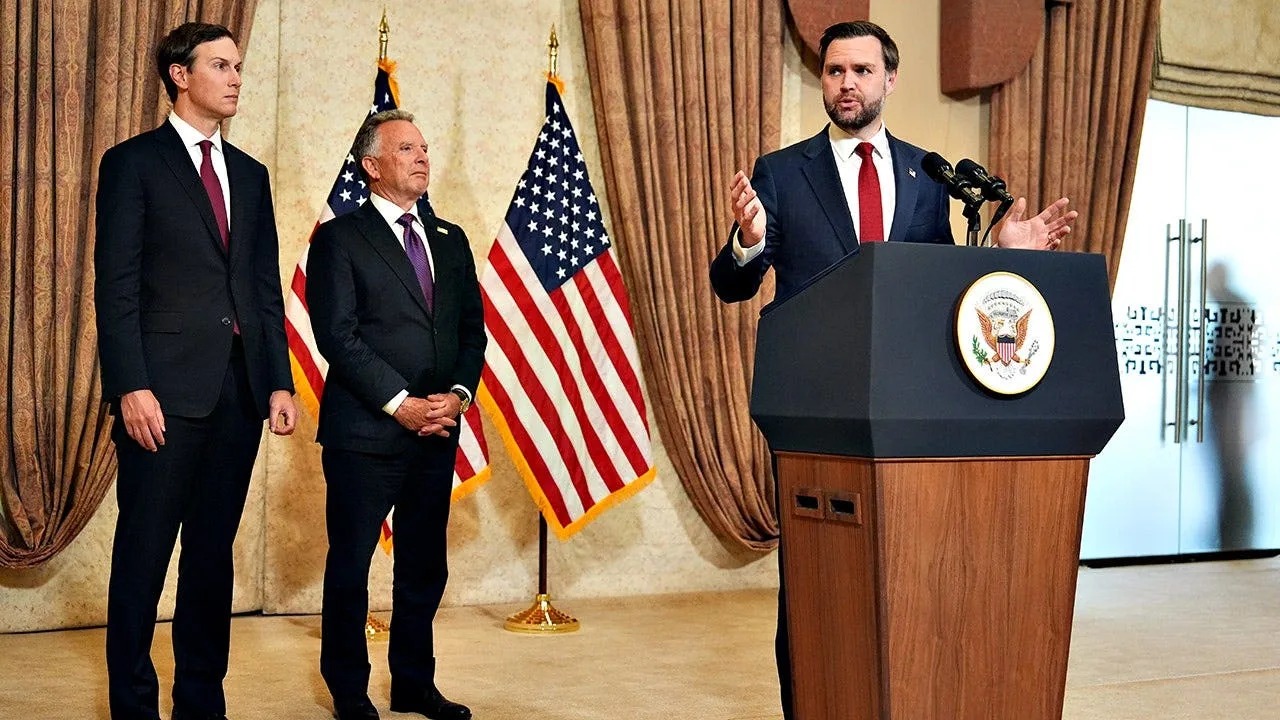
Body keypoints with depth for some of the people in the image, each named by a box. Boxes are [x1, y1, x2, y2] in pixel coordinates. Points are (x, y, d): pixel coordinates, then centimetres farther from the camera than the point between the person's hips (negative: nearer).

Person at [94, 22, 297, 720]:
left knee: (213, 551, 10)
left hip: (240, 391, 5)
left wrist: (280, 382, 8)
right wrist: (131, 387, -15)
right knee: (144, 553, 0)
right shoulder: (133, 163, 1)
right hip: (167, 391, -5)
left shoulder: (250, 175, 17)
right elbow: (116, 286, -6)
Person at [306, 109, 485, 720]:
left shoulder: (450, 240, 15)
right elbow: (337, 334, -10)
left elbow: (473, 328, 13)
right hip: (364, 431, -5)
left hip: (437, 433, 5)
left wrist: (459, 393, -5)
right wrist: (399, 403, -15)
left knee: (425, 566, 11)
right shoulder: (340, 238, -2)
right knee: (351, 563, 5)